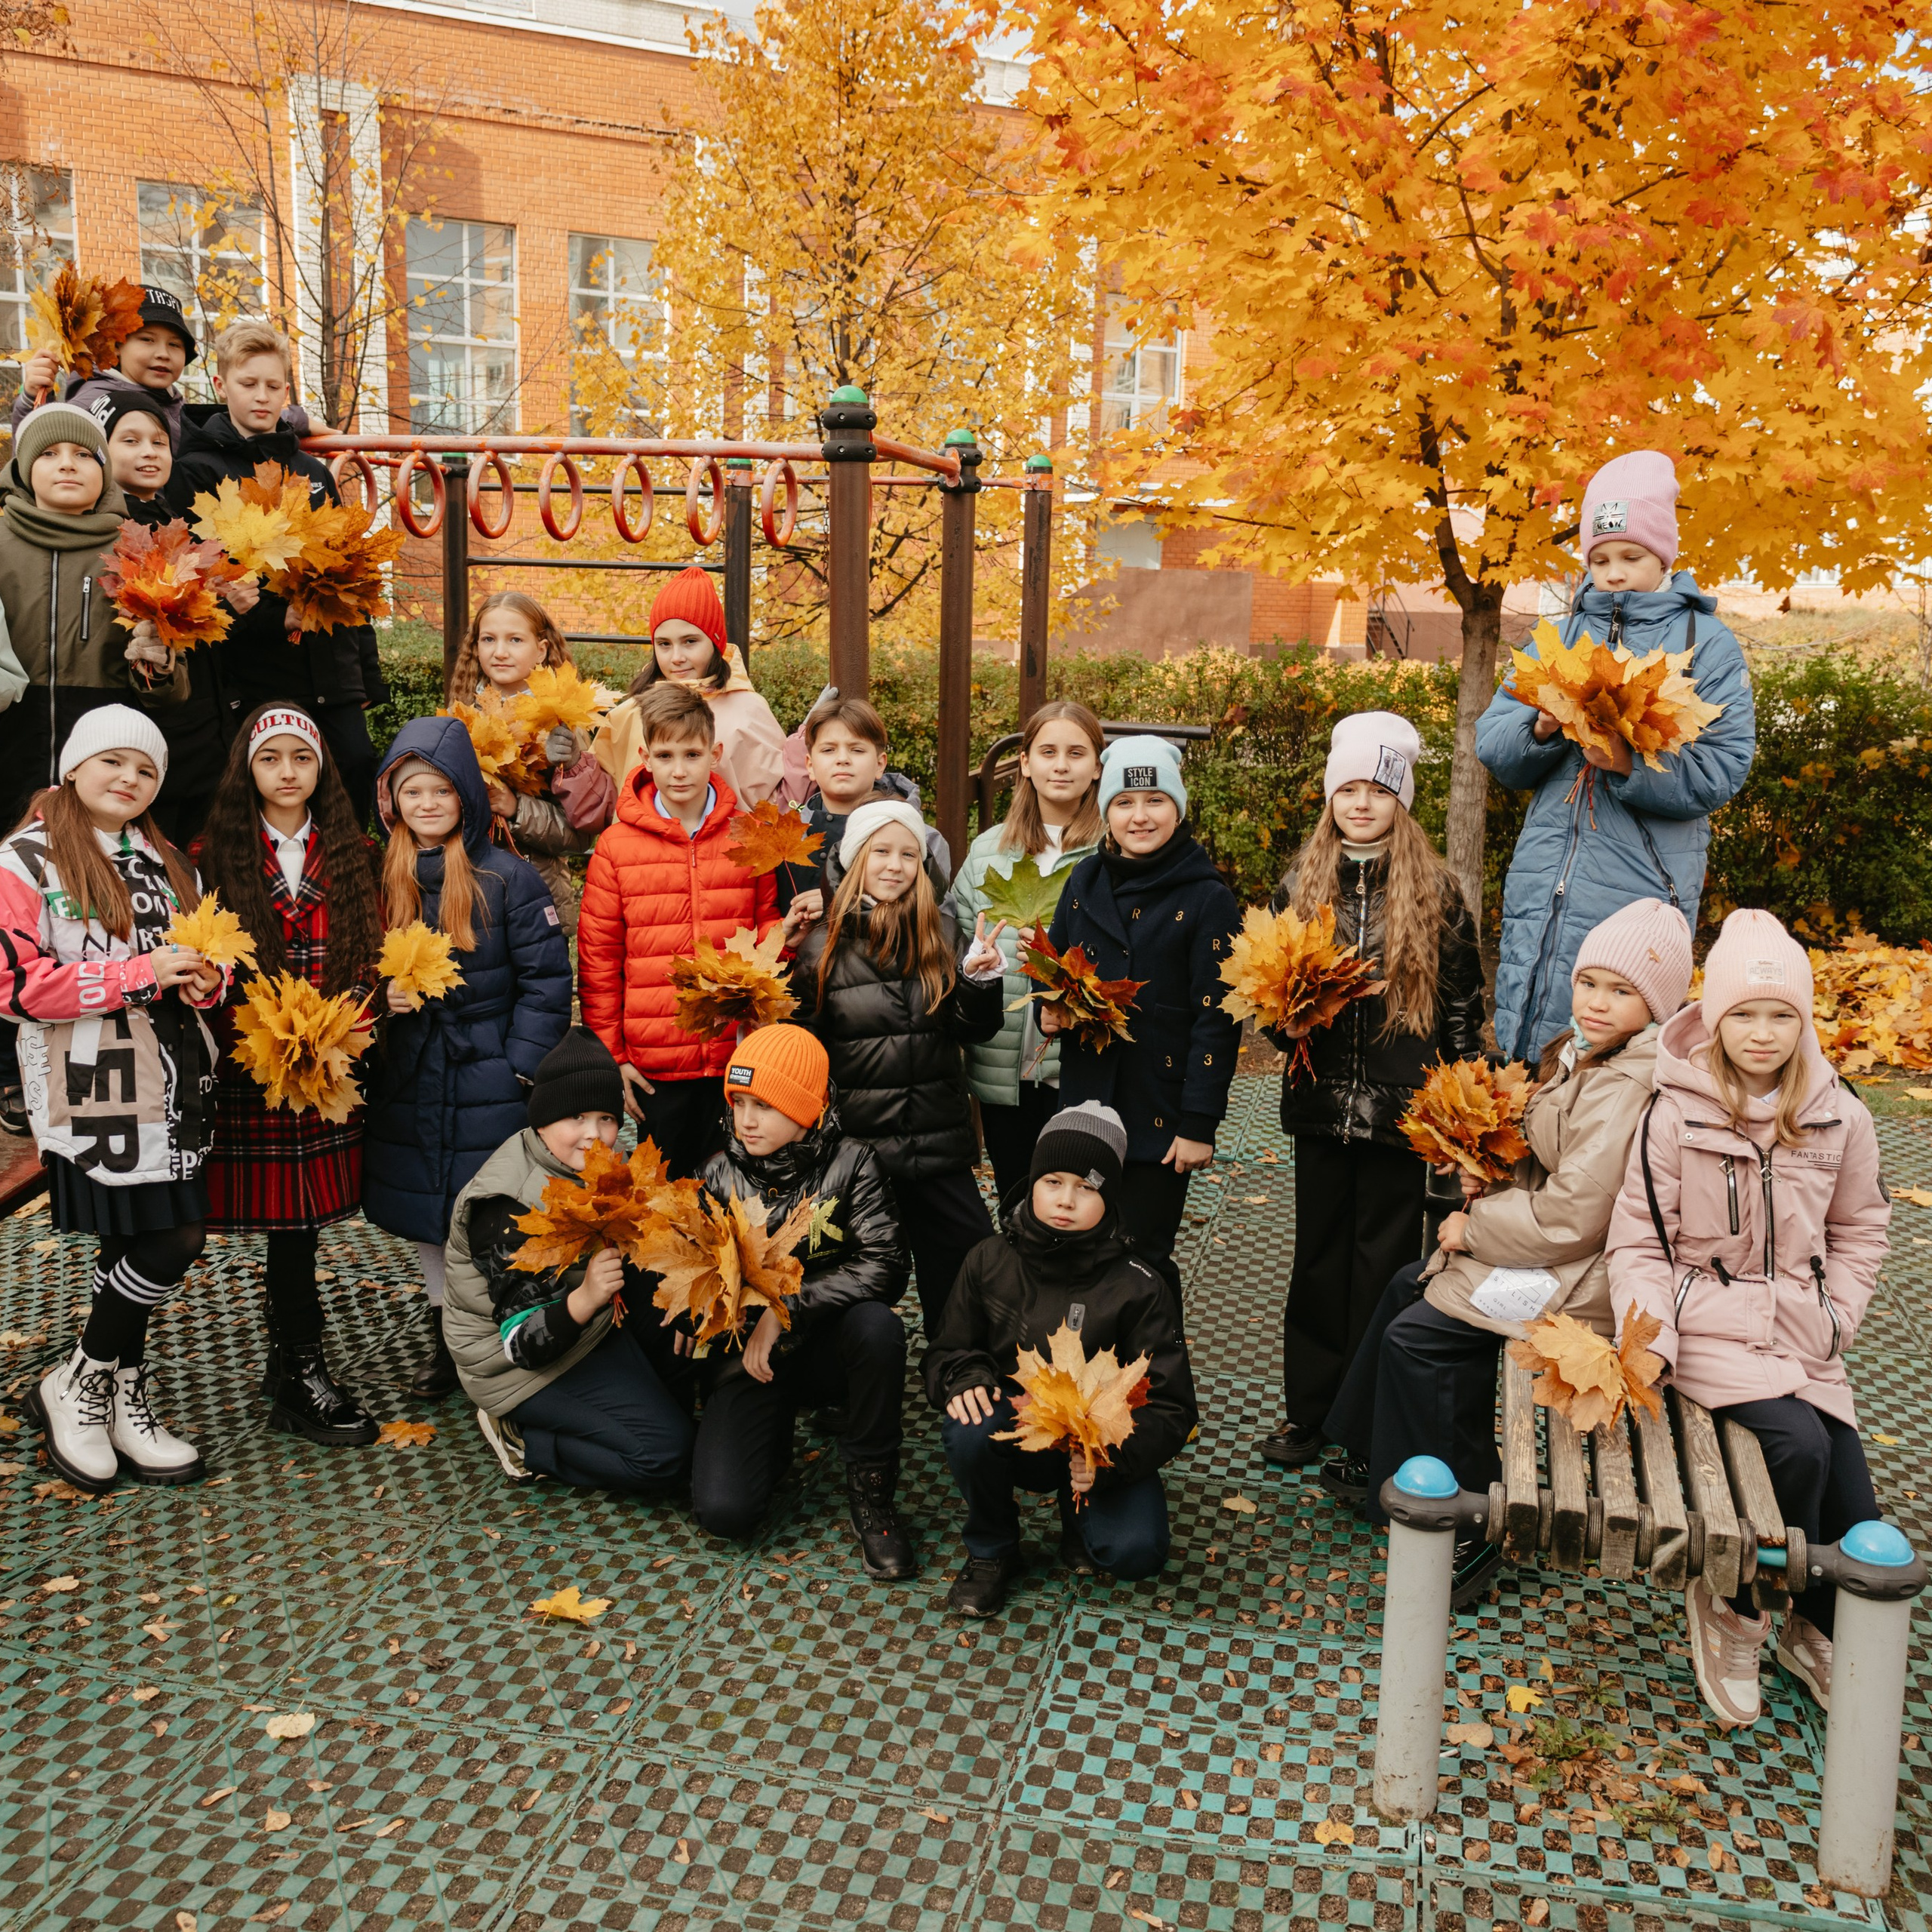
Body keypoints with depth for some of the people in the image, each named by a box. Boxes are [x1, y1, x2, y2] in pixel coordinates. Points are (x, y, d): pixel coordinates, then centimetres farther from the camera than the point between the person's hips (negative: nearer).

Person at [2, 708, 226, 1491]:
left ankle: (123, 1401, 25)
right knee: (175, 1239, -9)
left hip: (174, 1076, 7)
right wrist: (138, 974, -18)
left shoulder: (166, 863, 16)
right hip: (93, 1086, -6)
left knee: (137, 1245, 10)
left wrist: (205, 977, 0)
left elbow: (207, 953, 25)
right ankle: (74, 1383, 13)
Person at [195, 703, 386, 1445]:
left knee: (299, 1221, 8)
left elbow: (371, 958, 11)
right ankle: (305, 1382, 10)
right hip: (252, 1070, -3)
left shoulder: (353, 856, 10)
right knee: (291, 1222, -1)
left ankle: (284, 1363, 25)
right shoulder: (215, 856, 0)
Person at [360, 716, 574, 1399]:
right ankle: (448, 1336, 32)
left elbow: (547, 979, -9)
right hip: (409, 1082, 5)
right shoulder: (381, 878, 4)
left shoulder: (507, 878, -9)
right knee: (425, 1214, 15)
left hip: (489, 1084, -4)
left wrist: (523, 1066, -13)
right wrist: (380, 995, -7)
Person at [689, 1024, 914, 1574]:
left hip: (825, 1346, -1)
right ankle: (775, 1436, 18)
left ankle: (869, 1491, -14)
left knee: (877, 1324, -37)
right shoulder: (723, 1172, 0)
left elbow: (885, 1267, -21)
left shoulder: (850, 1164, -9)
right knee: (723, 1509, -19)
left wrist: (788, 1309, -24)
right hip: (748, 1355, 2)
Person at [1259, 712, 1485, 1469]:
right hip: (1321, 1101, 2)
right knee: (1319, 1256, 11)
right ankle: (1309, 1408, 23)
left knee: (1385, 1262, 6)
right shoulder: (1300, 883, 5)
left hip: (1401, 1108, -2)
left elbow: (1463, 1003, 2)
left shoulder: (1435, 889, -1)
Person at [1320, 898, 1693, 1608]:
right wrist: (1494, 1178, 1)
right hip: (1561, 1243, 11)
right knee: (1411, 1285, 18)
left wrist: (1474, 1228, -14)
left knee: (1419, 1337, -15)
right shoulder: (1586, 1052, 6)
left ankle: (1469, 1532, -1)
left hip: (1589, 1272, -11)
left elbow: (1572, 1215, -29)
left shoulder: (1628, 1086, -27)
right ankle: (1374, 1460, 33)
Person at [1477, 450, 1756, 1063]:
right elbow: (1491, 746, 8)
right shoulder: (1561, 636, 15)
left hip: (1638, 893, -4)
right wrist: (1541, 729, -12)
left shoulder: (1705, 643, 3)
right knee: (1526, 1051, 6)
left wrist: (1632, 765, -22)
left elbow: (1721, 770, -7)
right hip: (1544, 882, 4)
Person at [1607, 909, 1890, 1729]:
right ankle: (1733, 1606, 0)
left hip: (1804, 1337, 4)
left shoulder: (1839, 1117, 1)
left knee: (1856, 1521, -3)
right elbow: (1638, 1244, -5)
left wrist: (1838, 1317, 3)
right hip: (1711, 1327, -4)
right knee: (1800, 1445, -27)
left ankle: (1815, 1629, 32)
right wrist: (1650, 1342, -18)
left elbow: (1859, 1230, 16)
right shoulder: (1677, 1116, -10)